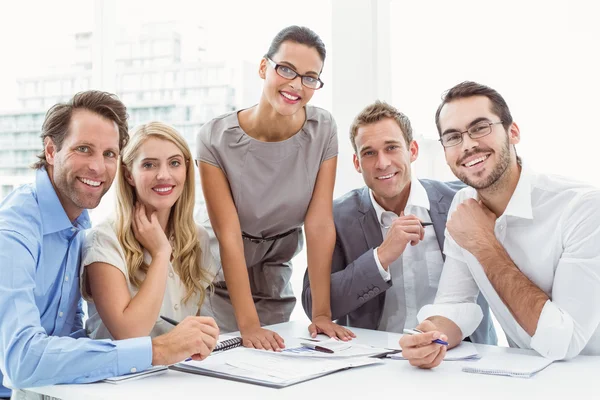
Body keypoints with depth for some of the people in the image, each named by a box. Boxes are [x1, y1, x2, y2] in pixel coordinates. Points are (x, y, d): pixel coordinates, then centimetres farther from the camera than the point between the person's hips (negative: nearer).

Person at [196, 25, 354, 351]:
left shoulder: (323, 130, -13)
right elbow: (228, 235, -23)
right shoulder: (215, 139, -21)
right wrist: (249, 325, -29)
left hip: (275, 290, 3)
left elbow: (319, 225, -16)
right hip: (218, 286, -2)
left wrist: (322, 313, -19)